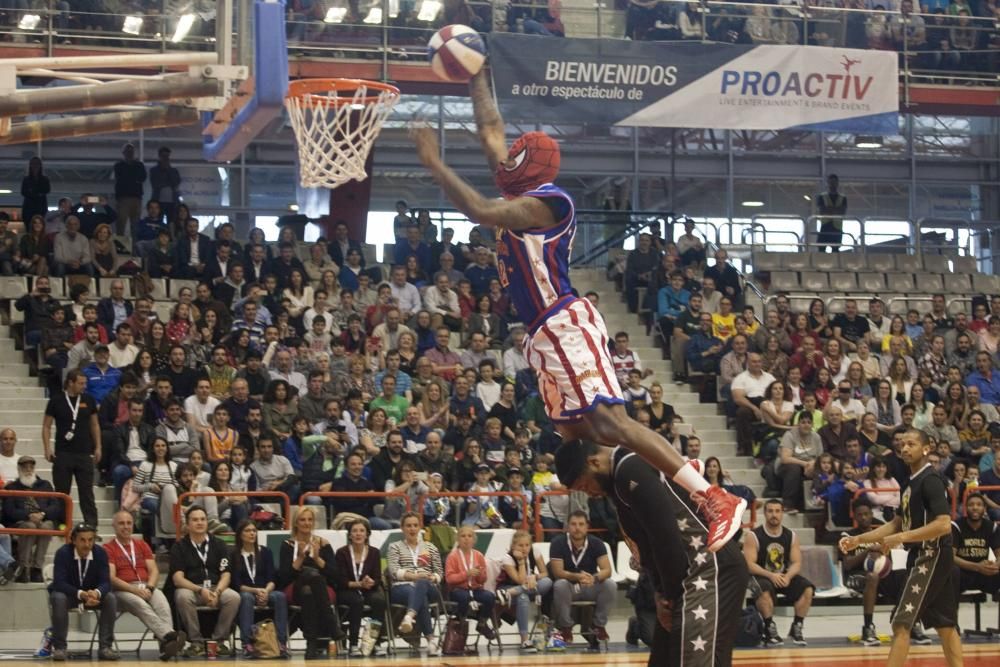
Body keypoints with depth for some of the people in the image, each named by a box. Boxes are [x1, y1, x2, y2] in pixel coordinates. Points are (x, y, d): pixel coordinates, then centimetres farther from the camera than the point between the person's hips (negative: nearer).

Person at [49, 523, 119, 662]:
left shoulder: (101, 553, -13)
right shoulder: (63, 553, -22)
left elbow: (105, 582, -17)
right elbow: (59, 583, -29)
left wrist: (96, 593, -42)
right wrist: (81, 594, -44)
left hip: (93, 594, 3)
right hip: (68, 593, -3)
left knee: (111, 599, -25)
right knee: (58, 598, -36)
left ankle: (105, 646, -18)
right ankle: (59, 647, -26)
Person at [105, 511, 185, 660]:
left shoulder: (142, 545, 21)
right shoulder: (108, 549, 6)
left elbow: (154, 571, 11)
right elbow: (111, 578, -6)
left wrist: (149, 588, -10)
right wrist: (134, 589, -19)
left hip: (148, 588, 3)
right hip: (123, 591, -3)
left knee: (161, 602, -32)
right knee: (141, 604, -38)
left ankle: (166, 643, -54)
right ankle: (169, 635, -57)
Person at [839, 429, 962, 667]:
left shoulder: (930, 480, -14)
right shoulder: (912, 482, 15)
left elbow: (944, 524, -23)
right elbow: (897, 524, 22)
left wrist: (901, 538, -23)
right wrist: (859, 539, 14)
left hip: (932, 555, -10)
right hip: (921, 556, 10)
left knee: (901, 624, -12)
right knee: (944, 624, 10)